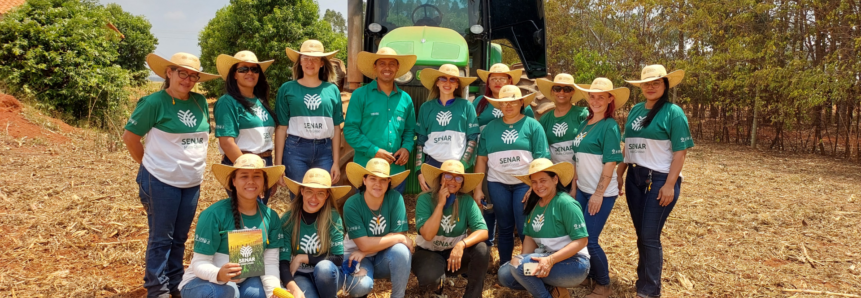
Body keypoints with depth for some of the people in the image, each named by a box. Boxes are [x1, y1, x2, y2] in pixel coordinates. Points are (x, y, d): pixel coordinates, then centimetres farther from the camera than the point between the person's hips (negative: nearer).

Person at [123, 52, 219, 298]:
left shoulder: (200, 102, 5)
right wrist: (152, 164, -1)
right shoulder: (154, 102, -12)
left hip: (192, 183, 5)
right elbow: (129, 136, -6)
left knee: (180, 238, 15)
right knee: (161, 238, 5)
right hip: (162, 181, -5)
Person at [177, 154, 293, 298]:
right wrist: (219, 274, -39)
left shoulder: (271, 217, -5)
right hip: (205, 281, -4)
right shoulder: (214, 214, -20)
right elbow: (200, 263, -18)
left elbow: (270, 263, -5)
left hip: (243, 281, 4)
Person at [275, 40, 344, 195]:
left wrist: (336, 162, 4)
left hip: (325, 149, 2)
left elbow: (336, 128, 7)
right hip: (295, 149, -1)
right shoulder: (287, 89, 3)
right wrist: (278, 163, -2)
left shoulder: (332, 90, 7)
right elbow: (281, 127, 2)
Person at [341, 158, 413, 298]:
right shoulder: (352, 205, -21)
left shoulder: (395, 198, -16)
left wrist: (364, 252, -21)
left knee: (401, 250, -31)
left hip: (385, 257, 2)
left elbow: (399, 234, -17)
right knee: (360, 286, -31)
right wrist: (400, 239, -21)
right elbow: (364, 244, -23)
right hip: (357, 255, -1)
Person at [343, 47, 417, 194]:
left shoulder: (405, 99, 10)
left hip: (396, 169, 4)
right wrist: (374, 151, -15)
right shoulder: (360, 95, -1)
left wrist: (407, 148, -3)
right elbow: (350, 130, -6)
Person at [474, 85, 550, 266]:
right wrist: (478, 188, 2)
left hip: (525, 183, -3)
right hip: (498, 184, 3)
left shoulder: (533, 126, -1)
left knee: (525, 229, -1)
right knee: (505, 228, 11)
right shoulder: (490, 127, 7)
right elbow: (481, 159, 7)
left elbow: (541, 159, -6)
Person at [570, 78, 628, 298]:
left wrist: (599, 194, -19)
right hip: (583, 190, 7)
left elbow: (610, 163, -17)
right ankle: (591, 274, 32)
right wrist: (574, 186, 13)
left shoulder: (609, 126, -13)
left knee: (590, 240, -4)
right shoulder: (584, 124, 8)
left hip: (601, 193, -7)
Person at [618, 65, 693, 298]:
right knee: (641, 234, 13)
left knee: (650, 236, -3)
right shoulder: (635, 110, 10)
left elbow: (680, 152, -12)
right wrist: (619, 174, 12)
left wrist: (670, 184, -17)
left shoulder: (673, 112, -8)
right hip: (635, 178, 6)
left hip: (660, 179, -6)